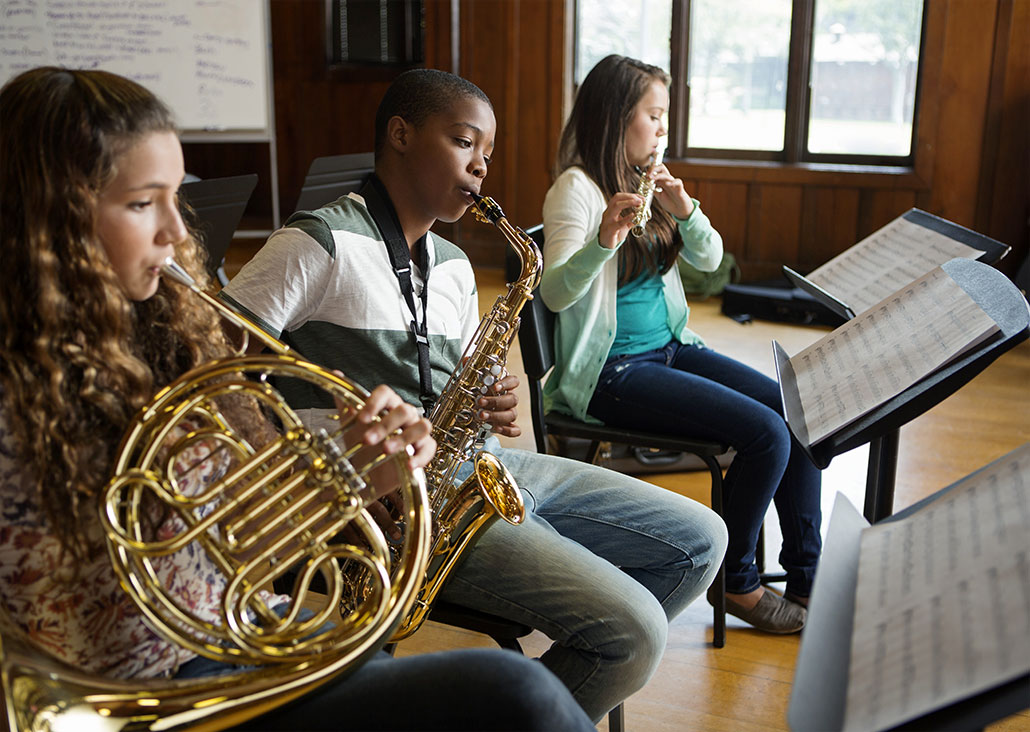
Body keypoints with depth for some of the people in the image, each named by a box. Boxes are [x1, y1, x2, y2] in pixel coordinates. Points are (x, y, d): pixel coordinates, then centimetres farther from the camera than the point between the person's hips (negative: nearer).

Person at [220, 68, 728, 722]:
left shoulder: (453, 266, 16)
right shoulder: (323, 242, -10)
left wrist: (494, 407, -3)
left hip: (478, 465, 9)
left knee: (699, 541, 9)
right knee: (634, 629, -19)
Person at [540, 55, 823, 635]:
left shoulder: (649, 180, 12)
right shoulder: (577, 189, -12)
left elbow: (710, 259, 8)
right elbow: (556, 293, -24)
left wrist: (684, 210, -10)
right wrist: (604, 240, -39)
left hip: (670, 347, 8)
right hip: (611, 370, -8)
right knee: (765, 433, -19)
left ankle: (806, 572, 9)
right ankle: (736, 583, 1)